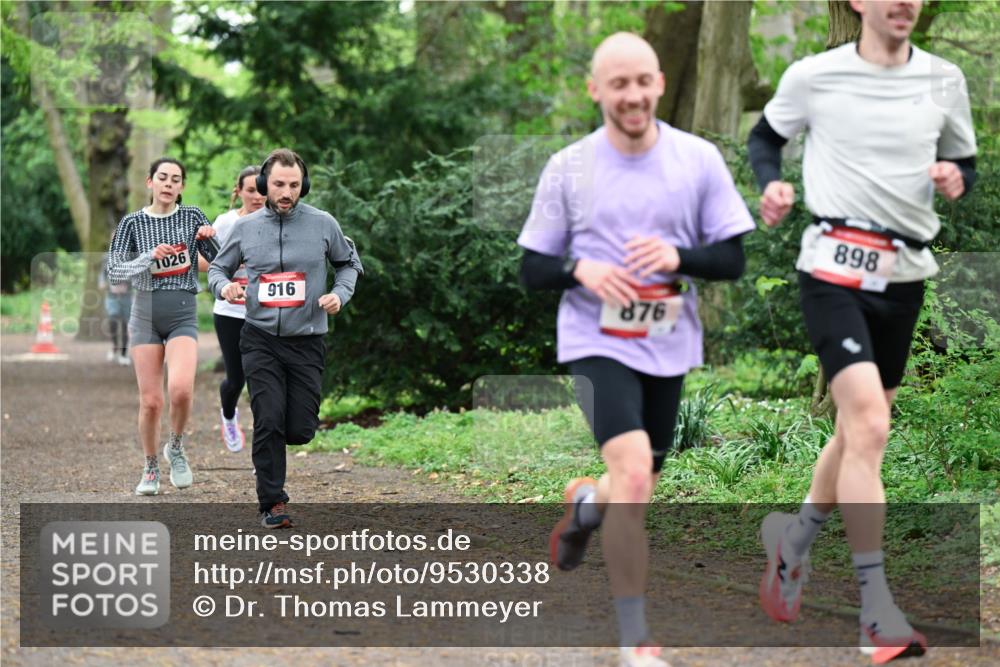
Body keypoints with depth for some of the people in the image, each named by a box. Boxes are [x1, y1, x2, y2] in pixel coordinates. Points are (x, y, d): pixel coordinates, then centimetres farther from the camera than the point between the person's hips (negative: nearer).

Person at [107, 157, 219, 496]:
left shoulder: (192, 217, 4)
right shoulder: (133, 223, 3)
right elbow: (114, 271, -4)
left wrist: (212, 238, -14)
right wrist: (150, 257, -17)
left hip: (183, 314, 0)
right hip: (146, 314, 1)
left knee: (180, 389, -22)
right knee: (150, 401, -2)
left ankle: (176, 448, 5)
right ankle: (150, 469, 18)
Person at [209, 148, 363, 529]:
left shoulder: (323, 224, 0)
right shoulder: (245, 228, 3)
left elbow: (349, 263, 16)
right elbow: (218, 268, 15)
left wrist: (340, 294, -3)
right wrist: (224, 286, -8)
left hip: (307, 341, 0)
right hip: (261, 340, 0)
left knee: (299, 431, -2)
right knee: (269, 422, -13)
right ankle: (273, 503, -1)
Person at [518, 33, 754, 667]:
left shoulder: (699, 159, -3)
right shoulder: (568, 168, -4)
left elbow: (733, 259, -2)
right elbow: (532, 269, 1)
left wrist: (677, 257, -22)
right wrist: (581, 269, -20)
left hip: (668, 346, 3)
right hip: (598, 343, -3)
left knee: (637, 489, 16)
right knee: (634, 472, -24)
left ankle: (585, 503, 54)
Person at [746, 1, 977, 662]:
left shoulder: (944, 81, 6)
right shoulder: (813, 76, -2)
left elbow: (965, 164, 17)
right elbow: (766, 136, 14)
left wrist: (957, 178, -6)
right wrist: (772, 184, -6)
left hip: (905, 274, 5)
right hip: (835, 266, -5)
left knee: (859, 432, 14)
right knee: (869, 427, -19)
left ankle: (793, 542, 39)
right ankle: (878, 613, -16)